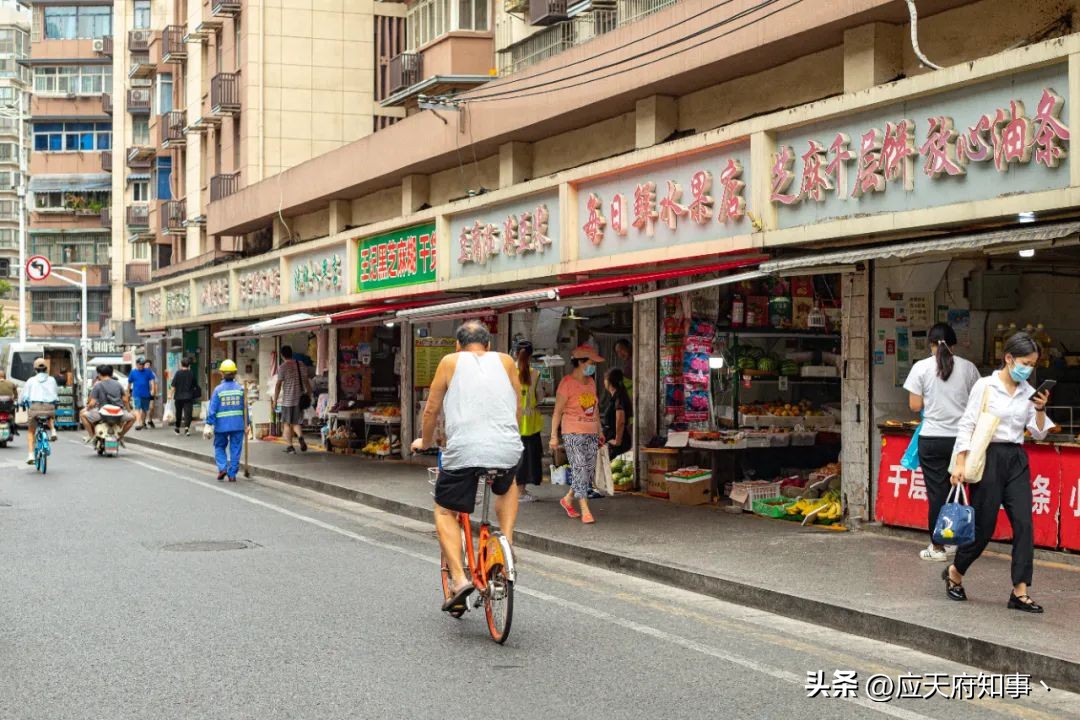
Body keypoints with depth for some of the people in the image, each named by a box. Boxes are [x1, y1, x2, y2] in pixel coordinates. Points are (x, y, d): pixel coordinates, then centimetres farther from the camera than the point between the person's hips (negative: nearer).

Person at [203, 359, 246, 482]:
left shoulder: (218, 390, -6)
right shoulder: (240, 388, -1)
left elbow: (212, 409, -7)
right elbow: (245, 407, 4)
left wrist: (209, 424, -2)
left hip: (222, 424, -1)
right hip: (238, 424, 1)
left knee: (219, 446, 17)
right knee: (235, 449, 8)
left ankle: (222, 467, -2)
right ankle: (232, 474, 8)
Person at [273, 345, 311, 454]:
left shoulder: (282, 367, -9)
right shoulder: (301, 365, 6)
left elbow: (278, 385, -10)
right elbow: (307, 382, 8)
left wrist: (275, 400, -5)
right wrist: (309, 395, 16)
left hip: (287, 400, -4)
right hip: (299, 399, 4)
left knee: (287, 424, 7)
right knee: (295, 423, 15)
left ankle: (290, 446, 7)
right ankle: (301, 437, -12)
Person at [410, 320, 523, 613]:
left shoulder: (451, 362, 12)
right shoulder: (505, 361, 17)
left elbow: (431, 410, 16)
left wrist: (425, 442, 33)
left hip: (464, 450, -2)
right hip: (507, 451, 3)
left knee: (445, 511, 16)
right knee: (507, 487, 36)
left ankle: (459, 578, -1)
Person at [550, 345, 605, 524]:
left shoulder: (591, 382, 13)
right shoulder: (567, 383, -9)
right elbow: (558, 411, -9)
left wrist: (600, 431, 21)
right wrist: (554, 435, -12)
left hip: (591, 433, 7)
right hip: (573, 434, -7)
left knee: (590, 472, 6)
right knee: (580, 469, -11)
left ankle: (568, 499, 25)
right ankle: (585, 510, -8)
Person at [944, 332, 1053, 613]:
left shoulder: (1028, 392, 8)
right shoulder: (985, 386, -6)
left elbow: (1039, 434, 10)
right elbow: (966, 425, -7)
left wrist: (1040, 410, -8)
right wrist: (960, 463, -13)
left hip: (1017, 460, 5)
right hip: (990, 457, -5)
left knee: (1024, 523, -5)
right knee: (984, 525, 1)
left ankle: (1020, 592, -2)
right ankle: (955, 573, 25)